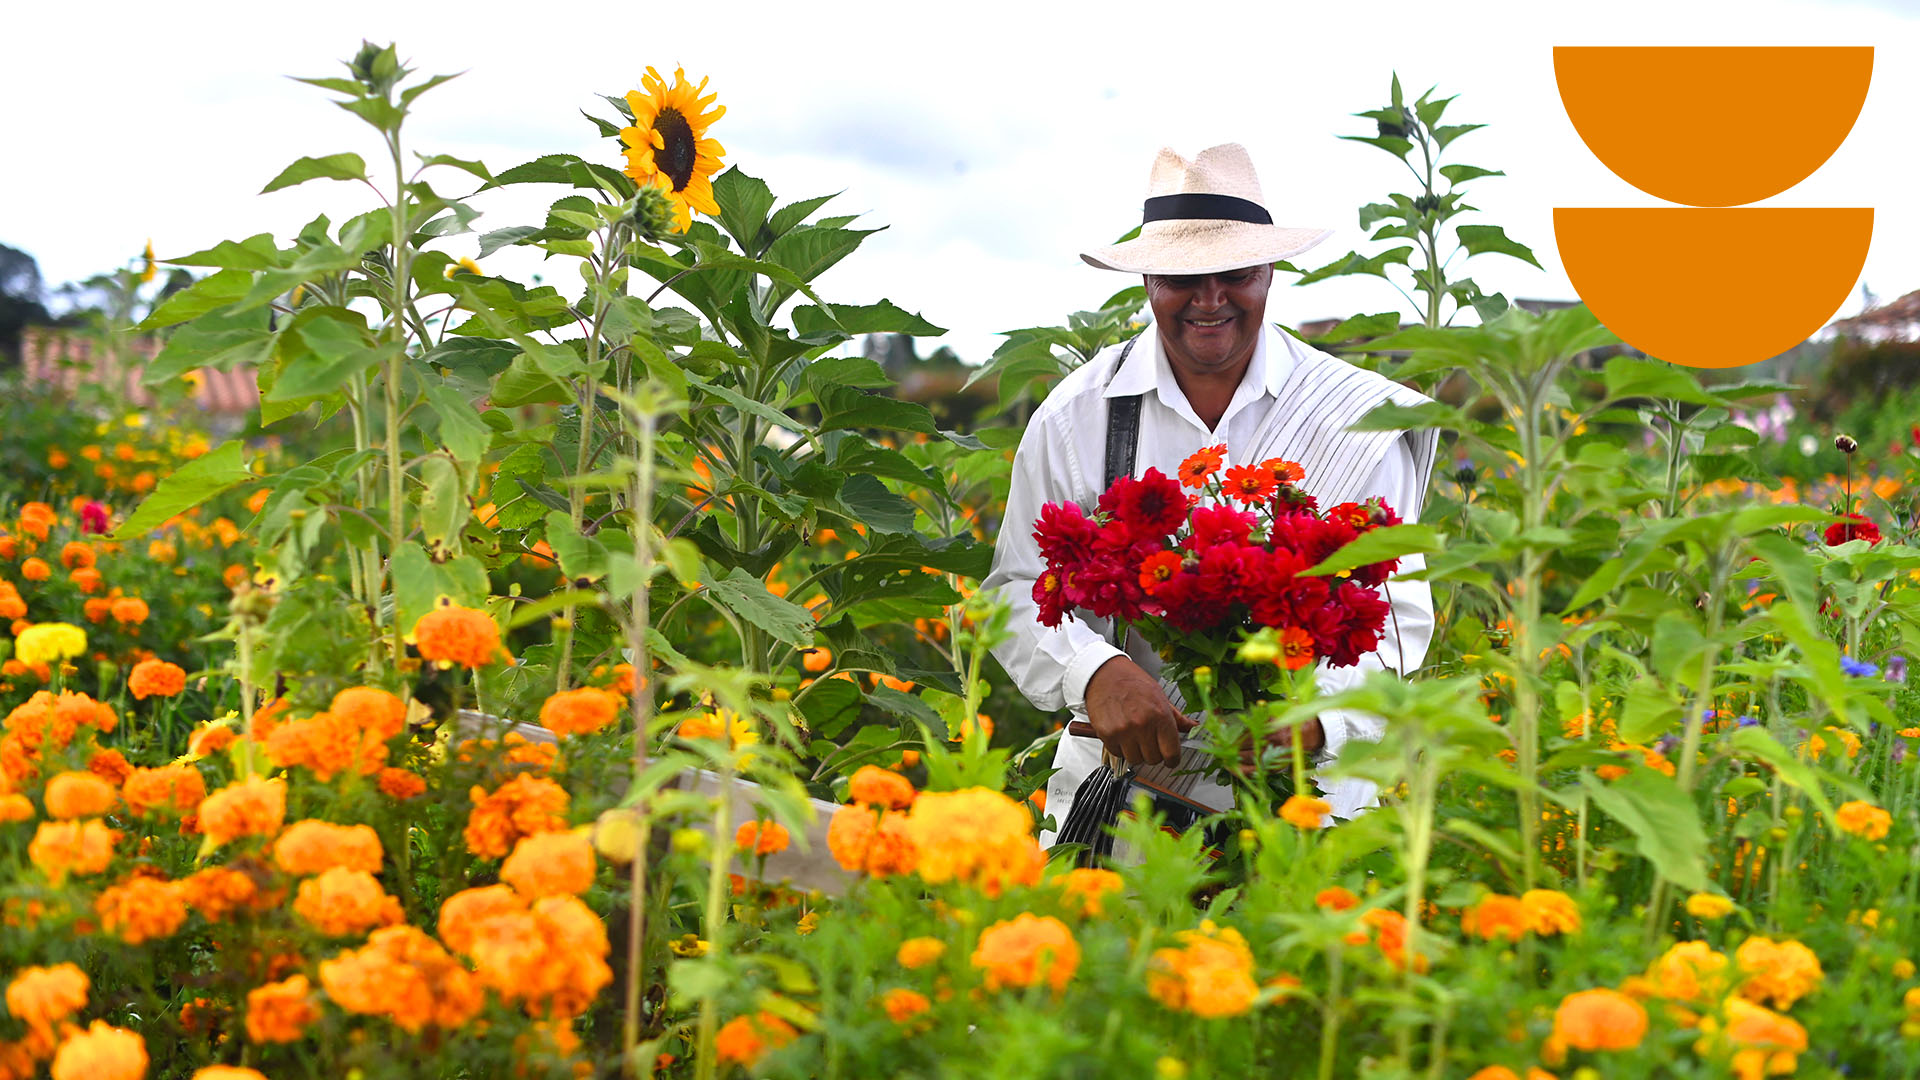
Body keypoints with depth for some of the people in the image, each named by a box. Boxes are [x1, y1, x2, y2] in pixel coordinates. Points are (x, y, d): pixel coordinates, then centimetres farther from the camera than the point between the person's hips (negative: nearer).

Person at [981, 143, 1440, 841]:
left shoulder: (1356, 417, 2)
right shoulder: (1076, 415, 4)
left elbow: (1395, 612, -1)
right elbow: (1020, 589, 3)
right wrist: (1093, 671, -18)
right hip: (1118, 781, 1)